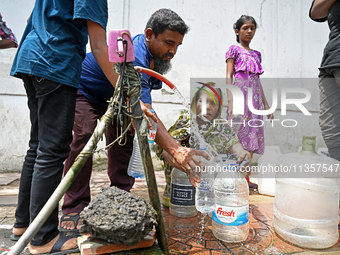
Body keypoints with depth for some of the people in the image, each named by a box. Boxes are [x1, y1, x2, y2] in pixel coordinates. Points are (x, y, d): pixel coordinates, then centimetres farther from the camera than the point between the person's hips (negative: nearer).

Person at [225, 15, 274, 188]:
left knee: (252, 134, 3)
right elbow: (229, 76, -3)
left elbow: (258, 81, 22)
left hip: (255, 95, 6)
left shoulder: (256, 54, 22)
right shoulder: (234, 49, 6)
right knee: (238, 133, -9)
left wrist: (266, 104, 17)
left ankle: (246, 177, 10)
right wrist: (230, 100, -16)